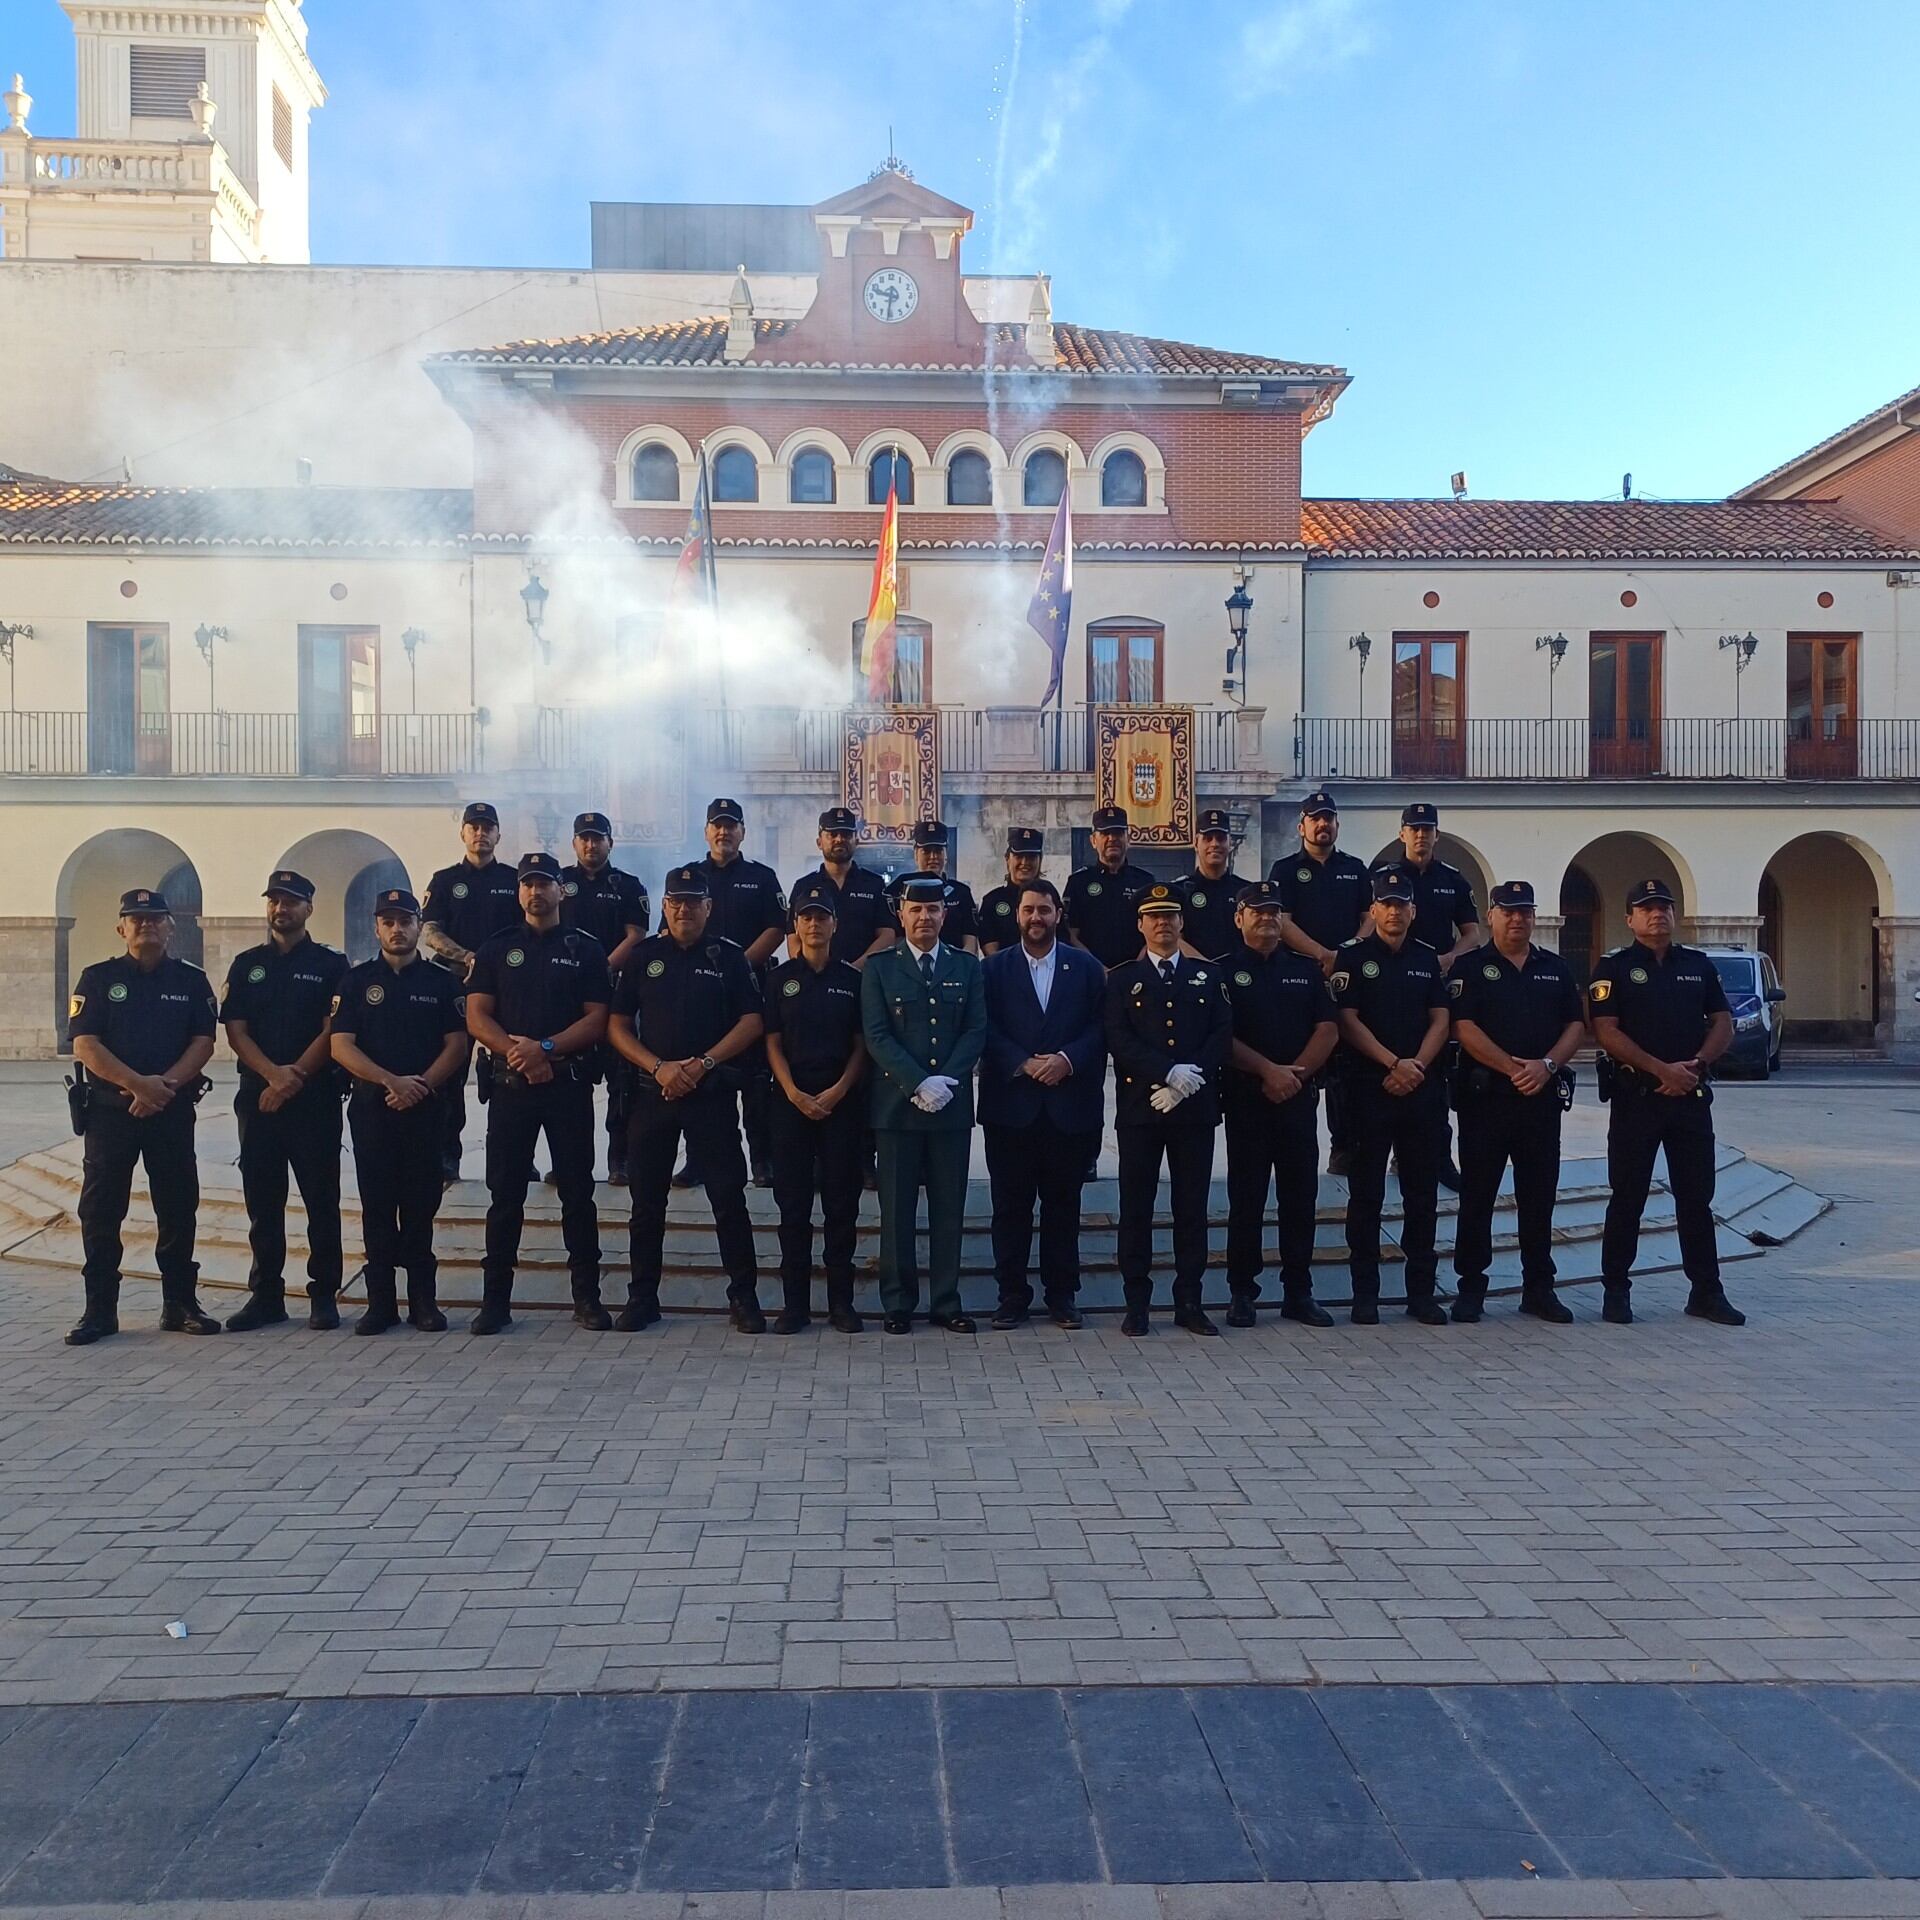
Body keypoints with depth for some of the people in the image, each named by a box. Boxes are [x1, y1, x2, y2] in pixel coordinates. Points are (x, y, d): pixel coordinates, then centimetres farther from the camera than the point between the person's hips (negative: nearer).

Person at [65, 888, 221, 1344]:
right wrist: (138, 1085, -18)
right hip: (110, 1110, -1)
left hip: (174, 1111, 1)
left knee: (178, 1208, 4)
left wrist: (164, 1085, -16)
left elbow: (203, 1043, 0)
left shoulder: (192, 980, 8)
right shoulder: (98, 979, 4)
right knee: (101, 1211, 1)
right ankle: (99, 1310, 10)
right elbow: (85, 1045, -6)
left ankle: (180, 1304, 14)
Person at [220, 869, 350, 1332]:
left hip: (315, 1099, -3)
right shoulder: (247, 965, 12)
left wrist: (294, 1078, -13)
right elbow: (235, 1031, 4)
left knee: (321, 1201, 0)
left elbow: (333, 1031, -4)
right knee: (262, 1203, 7)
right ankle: (266, 1295, 16)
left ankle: (324, 1295, 8)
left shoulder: (330, 964, 3)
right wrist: (274, 1073, -13)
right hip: (257, 1097, 3)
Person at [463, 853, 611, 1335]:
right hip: (509, 1083, 1)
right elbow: (476, 1018, 3)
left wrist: (545, 1048, -14)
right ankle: (495, 1299, 10)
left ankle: (587, 1296, 8)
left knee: (577, 1190, 2)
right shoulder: (497, 949, 11)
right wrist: (518, 1052, -13)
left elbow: (597, 1019, -2)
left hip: (570, 1083, -1)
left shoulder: (585, 949, 7)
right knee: (504, 1193, 3)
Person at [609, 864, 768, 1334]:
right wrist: (658, 1067, -9)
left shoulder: (728, 956, 4)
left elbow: (752, 1023, -1)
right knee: (647, 1199, 7)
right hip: (652, 1092, 2)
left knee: (729, 1196, -3)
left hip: (712, 1092, -2)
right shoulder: (643, 956, 8)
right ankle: (642, 1297, 17)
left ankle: (743, 1296, 6)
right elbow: (618, 1026, 6)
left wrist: (703, 1063, -12)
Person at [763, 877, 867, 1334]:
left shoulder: (851, 979, 6)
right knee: (793, 1204, 2)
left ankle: (841, 1301, 9)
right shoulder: (779, 979, 7)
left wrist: (837, 1091, -9)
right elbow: (773, 1043, 4)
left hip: (841, 1102, 0)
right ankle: (795, 1302, 9)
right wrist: (794, 1093, -9)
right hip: (792, 1102, 0)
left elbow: (861, 1045, 5)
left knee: (842, 1203, 2)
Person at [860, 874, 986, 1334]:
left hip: (952, 1105, 2)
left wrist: (944, 1081, -11)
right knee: (897, 1209, 3)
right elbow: (877, 1036, -5)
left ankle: (946, 1302, 14)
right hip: (898, 1103, -2)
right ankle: (898, 1304, 12)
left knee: (949, 1208, 6)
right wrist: (919, 1084, -15)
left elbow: (976, 1031, 3)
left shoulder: (966, 966, 10)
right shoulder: (879, 967, 3)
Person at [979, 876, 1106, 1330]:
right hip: (1010, 1104, 0)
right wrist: (1024, 1064, -14)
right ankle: (1012, 1295, 12)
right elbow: (986, 1030, -2)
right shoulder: (994, 968, 6)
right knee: (1011, 1205, 3)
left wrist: (1067, 1060, -13)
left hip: (1070, 1105, 1)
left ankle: (1062, 1295, 16)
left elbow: (1100, 1027, 2)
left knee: (1063, 1203, 7)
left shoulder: (1086, 967, 9)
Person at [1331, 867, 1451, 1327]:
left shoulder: (1427, 958, 12)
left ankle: (1422, 1291, 15)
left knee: (1422, 1193, 6)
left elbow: (1440, 1020, 7)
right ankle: (1365, 1293, 8)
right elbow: (1347, 1020, -5)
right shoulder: (1353, 957, 2)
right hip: (1369, 1088, -3)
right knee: (1366, 1193, 1)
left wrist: (1416, 1066, -8)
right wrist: (1393, 1063, -13)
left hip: (1423, 1089, 3)